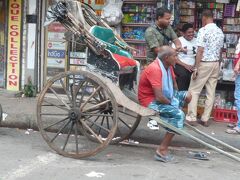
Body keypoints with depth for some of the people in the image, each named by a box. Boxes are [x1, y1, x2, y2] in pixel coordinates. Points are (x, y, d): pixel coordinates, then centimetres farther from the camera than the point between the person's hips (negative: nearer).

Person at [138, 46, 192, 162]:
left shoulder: (168, 66, 3)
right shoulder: (155, 69, -25)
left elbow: (174, 85, 20)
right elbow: (159, 97, -29)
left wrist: (177, 98, 3)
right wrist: (172, 103, -12)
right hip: (151, 102, -10)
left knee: (187, 96, 12)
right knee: (178, 114, -25)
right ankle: (162, 150, -23)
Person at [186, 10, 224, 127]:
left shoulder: (203, 30, -14)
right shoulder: (220, 31, 9)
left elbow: (200, 51, -18)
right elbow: (219, 50, 14)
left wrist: (196, 68, -16)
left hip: (204, 64, -7)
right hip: (216, 64, 7)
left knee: (194, 91, 2)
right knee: (211, 92, 7)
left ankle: (191, 118, 0)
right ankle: (205, 119, 11)